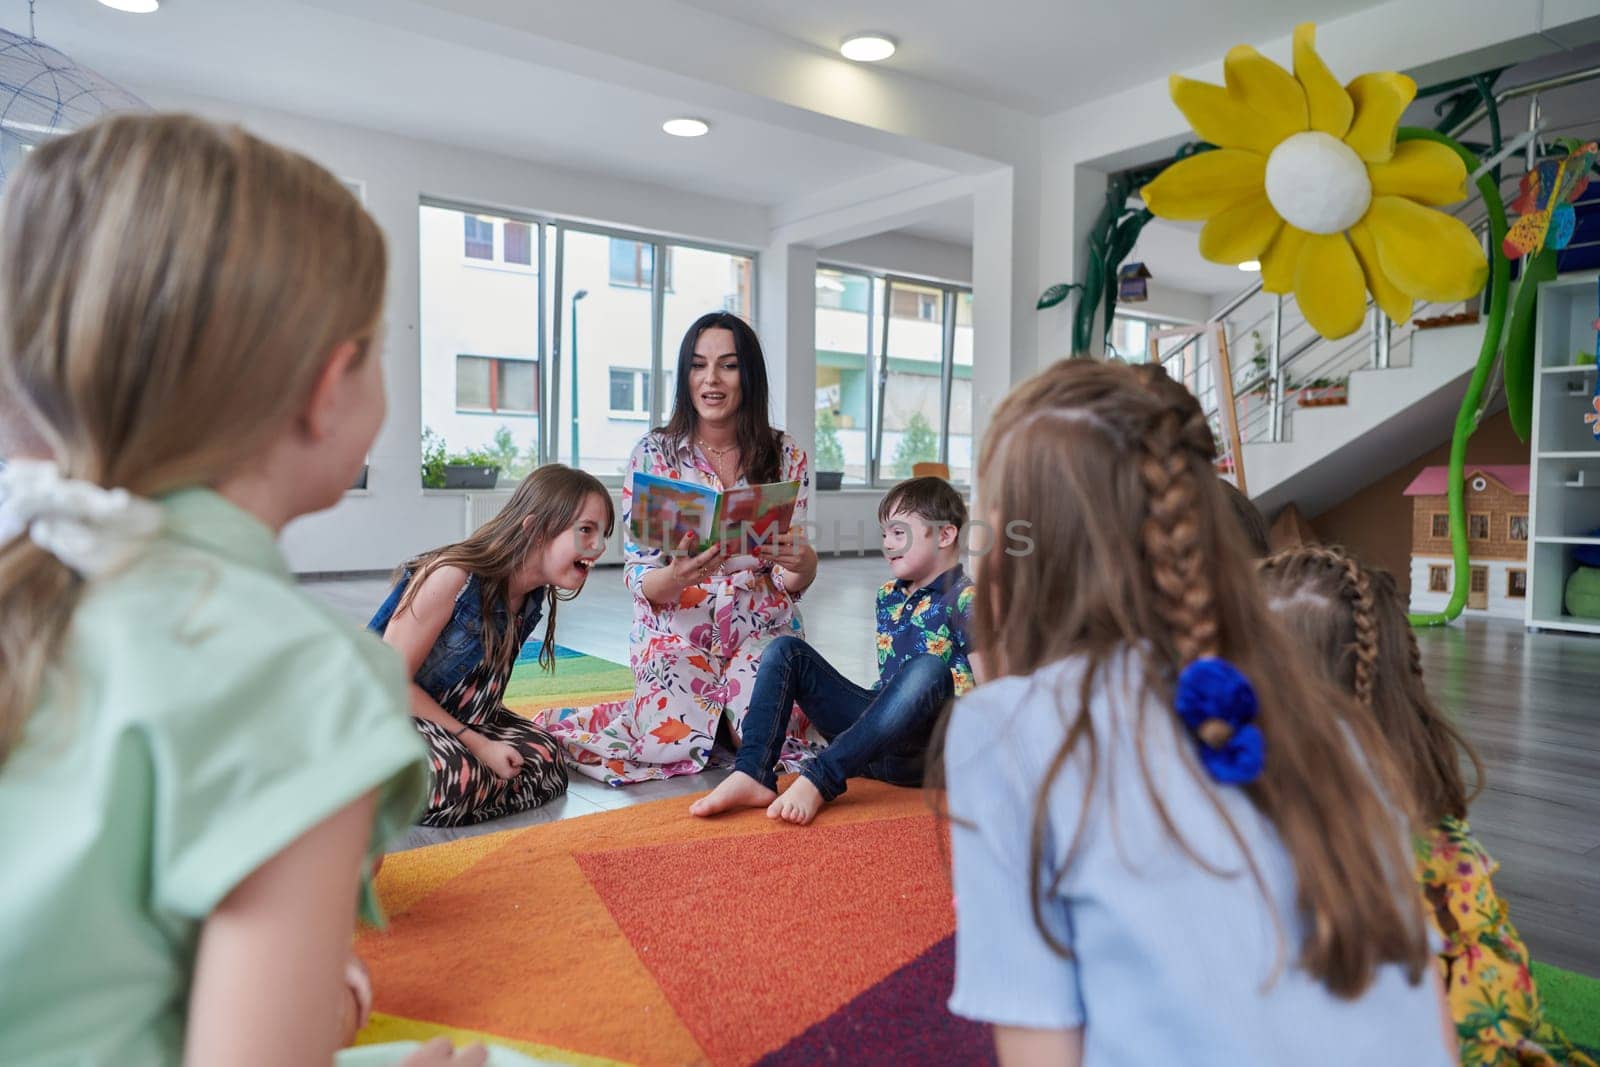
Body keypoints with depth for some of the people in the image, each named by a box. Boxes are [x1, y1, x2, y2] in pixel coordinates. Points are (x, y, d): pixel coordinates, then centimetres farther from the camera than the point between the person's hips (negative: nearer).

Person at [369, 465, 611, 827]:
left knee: (546, 761, -11)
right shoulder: (452, 577, -26)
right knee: (452, 779, -33)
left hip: (451, 714, 7)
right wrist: (477, 746, -23)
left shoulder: (533, 598, -3)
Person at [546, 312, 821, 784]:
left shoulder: (785, 454, -1)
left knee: (771, 739, -20)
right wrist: (676, 577, -29)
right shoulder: (653, 452, -6)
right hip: (676, 626, -1)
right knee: (673, 744, -19)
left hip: (762, 626, 2)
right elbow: (640, 578, -6)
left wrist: (802, 562, -25)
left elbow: (795, 582, 0)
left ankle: (727, 707, 16)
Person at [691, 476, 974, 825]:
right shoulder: (887, 595, 16)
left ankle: (818, 780, -39)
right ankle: (752, 773, -23)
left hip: (925, 750, -7)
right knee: (787, 650, -2)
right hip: (873, 732, 7)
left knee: (929, 669, -37)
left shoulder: (964, 599, -7)